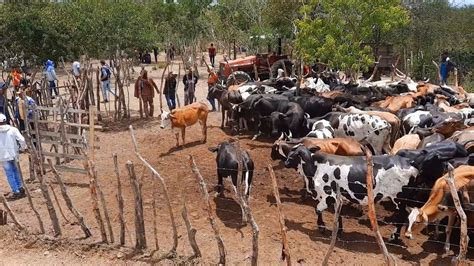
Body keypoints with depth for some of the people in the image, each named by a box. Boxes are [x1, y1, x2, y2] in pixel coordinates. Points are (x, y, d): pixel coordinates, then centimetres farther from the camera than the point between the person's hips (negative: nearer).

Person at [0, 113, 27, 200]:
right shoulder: (13, 129, -7)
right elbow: (22, 140, -14)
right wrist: (23, 148, 4)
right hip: (13, 154, 2)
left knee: (9, 174, 5)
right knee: (16, 171, 20)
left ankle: (16, 192, 4)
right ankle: (20, 188, 25)